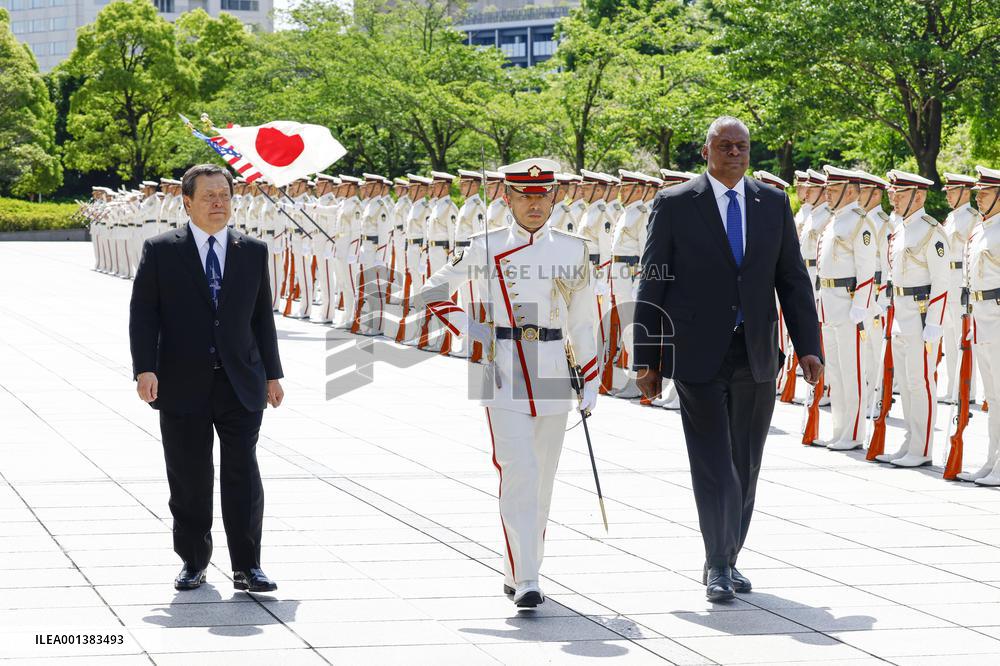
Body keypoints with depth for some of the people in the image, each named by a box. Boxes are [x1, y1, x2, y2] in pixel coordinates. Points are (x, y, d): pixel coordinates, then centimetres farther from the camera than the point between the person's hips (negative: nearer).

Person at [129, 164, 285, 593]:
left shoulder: (253, 252, 10)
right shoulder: (160, 251, 2)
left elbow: (262, 316, 14)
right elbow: (143, 314, -1)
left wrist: (272, 374, 11)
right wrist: (145, 369, -13)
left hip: (240, 385, 1)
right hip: (183, 386, -1)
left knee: (243, 474, -5)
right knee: (189, 479, 5)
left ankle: (246, 566, 0)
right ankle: (193, 562, 18)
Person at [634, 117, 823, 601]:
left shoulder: (773, 204, 9)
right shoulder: (674, 205, -1)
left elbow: (793, 280, 9)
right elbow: (652, 285, 0)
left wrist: (808, 347, 1)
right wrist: (647, 360, -3)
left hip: (757, 356, 4)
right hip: (698, 355, -4)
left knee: (745, 466, 10)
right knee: (713, 465, -8)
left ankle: (727, 559, 22)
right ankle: (717, 566, 0)